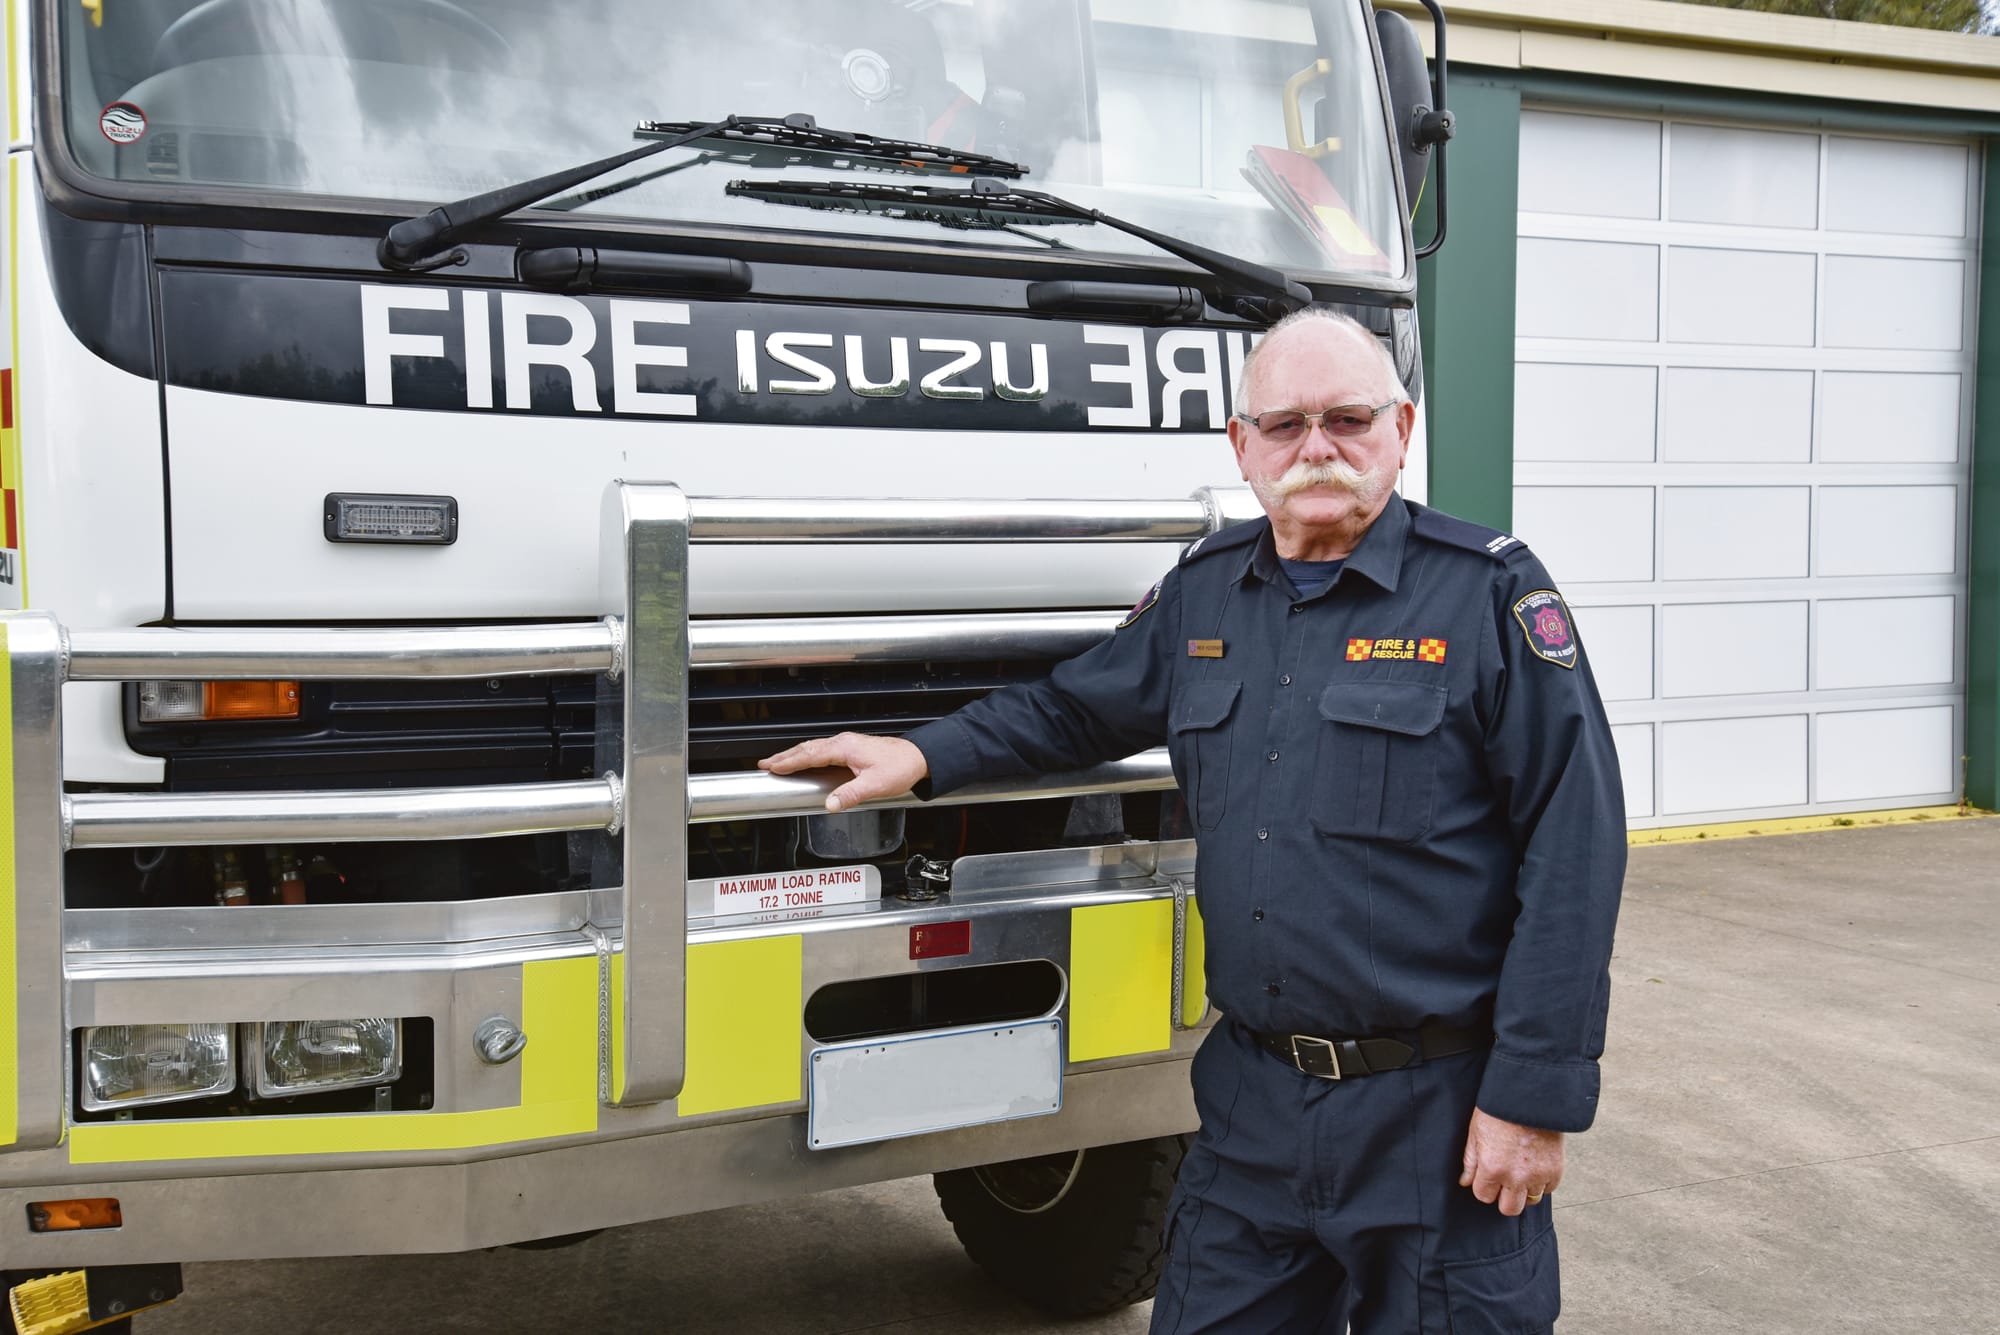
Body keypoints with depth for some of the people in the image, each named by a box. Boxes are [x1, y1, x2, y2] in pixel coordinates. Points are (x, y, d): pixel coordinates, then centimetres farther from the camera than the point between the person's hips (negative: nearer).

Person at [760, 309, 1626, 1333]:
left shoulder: (1490, 592, -9)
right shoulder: (1201, 594, 9)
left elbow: (1573, 847, -12)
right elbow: (1079, 707, 26)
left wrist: (1534, 1094, -14)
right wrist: (926, 756, 13)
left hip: (1437, 1106, -5)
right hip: (1253, 1102, 5)